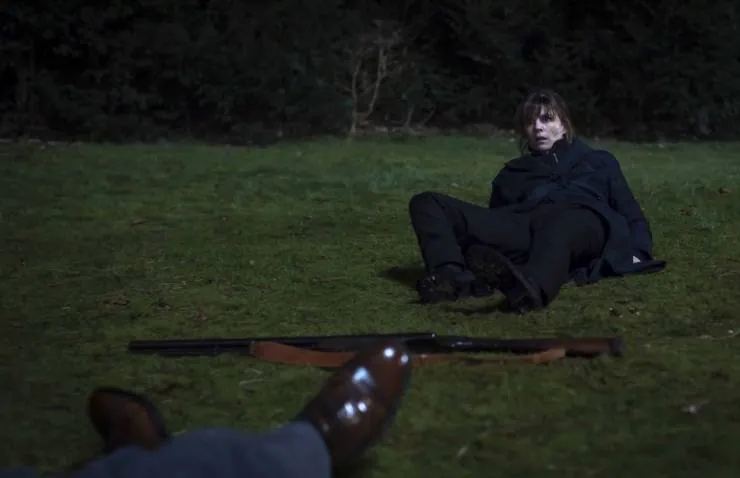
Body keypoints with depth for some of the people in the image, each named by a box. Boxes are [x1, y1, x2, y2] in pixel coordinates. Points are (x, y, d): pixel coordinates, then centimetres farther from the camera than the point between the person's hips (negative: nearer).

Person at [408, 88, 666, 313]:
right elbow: (497, 215, 27)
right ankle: (454, 277, -43)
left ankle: (531, 288, -73)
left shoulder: (599, 162, 34)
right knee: (427, 203, -15)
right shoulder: (513, 172, 37)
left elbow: (631, 214, 26)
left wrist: (638, 252, 2)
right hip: (523, 226, 3)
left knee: (560, 220, -44)